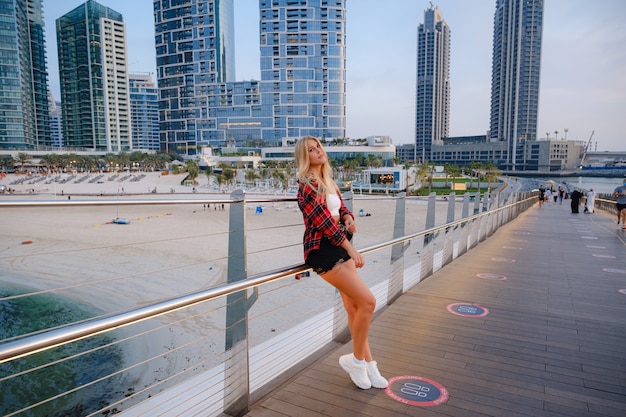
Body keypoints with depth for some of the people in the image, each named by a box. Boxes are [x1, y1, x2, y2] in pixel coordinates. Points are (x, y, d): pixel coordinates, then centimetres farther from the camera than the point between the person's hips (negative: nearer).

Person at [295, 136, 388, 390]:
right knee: (367, 301, -12)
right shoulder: (308, 185, -13)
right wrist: (350, 248, -15)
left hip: (339, 247, 9)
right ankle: (357, 359, 8)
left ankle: (368, 365, 21)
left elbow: (341, 207, 21)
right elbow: (323, 220, -18)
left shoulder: (328, 182, 14)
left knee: (354, 307, 10)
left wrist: (348, 217, -4)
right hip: (321, 250, -9)